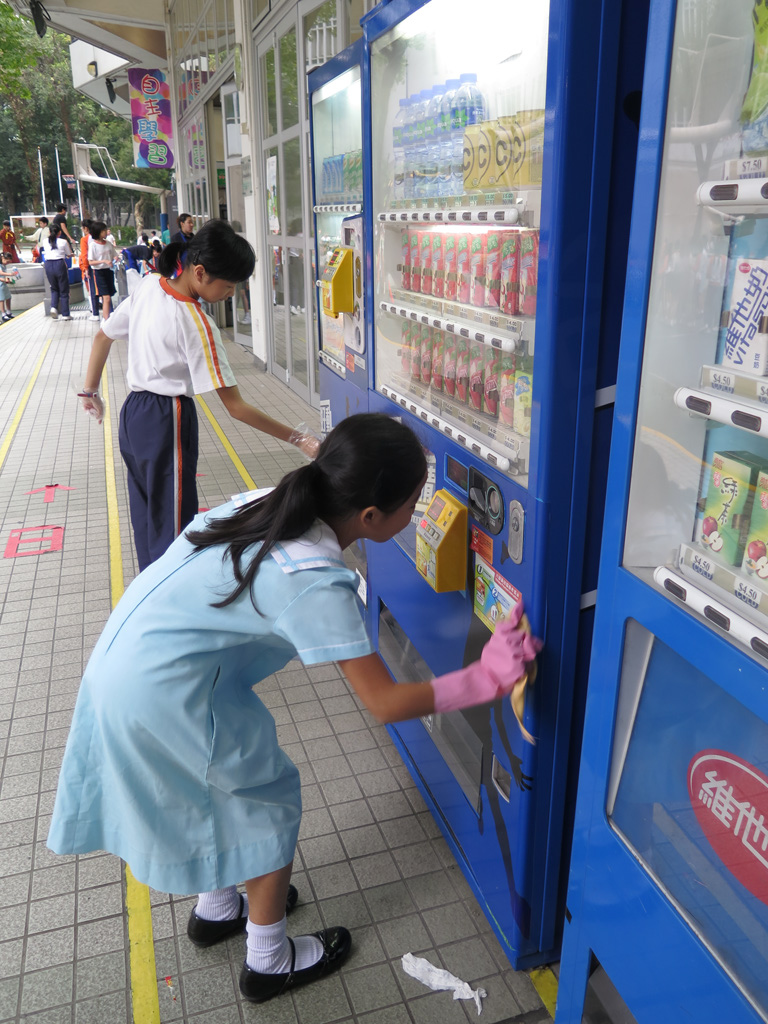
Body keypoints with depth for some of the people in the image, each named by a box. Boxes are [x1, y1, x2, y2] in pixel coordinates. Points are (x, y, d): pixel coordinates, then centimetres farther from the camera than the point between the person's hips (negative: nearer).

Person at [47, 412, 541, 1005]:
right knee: (270, 798, 10)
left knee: (221, 783, 26)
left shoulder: (273, 507, -4)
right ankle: (269, 962, 29)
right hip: (163, 695, -8)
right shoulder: (317, 585, -26)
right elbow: (386, 703, -22)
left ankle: (217, 909, 50)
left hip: (124, 659, 8)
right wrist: (486, 679, -18)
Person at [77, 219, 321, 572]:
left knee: (147, 514, 21)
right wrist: (297, 439, -22)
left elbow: (103, 336, 10)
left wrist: (91, 390, 23)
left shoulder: (148, 286, -1)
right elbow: (235, 407, -24)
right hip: (167, 423, -9)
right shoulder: (196, 325, -23)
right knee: (173, 527, 0)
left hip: (133, 413, 9)